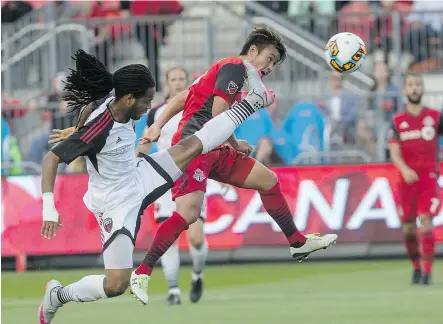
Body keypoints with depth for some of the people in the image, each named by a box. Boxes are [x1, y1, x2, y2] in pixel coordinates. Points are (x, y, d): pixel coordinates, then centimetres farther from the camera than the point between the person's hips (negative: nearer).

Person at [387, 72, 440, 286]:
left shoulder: (435, 117, 5)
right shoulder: (397, 121, 6)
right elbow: (394, 153, -3)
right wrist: (404, 169, -22)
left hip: (429, 177, -2)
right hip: (407, 178, 2)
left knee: (426, 222, -15)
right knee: (408, 227, 5)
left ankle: (427, 272, -15)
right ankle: (416, 267, 24)